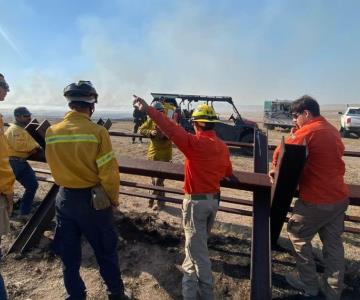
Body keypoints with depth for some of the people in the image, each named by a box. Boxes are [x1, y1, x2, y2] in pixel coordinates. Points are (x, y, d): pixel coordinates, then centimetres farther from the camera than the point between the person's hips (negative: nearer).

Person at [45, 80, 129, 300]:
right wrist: (114, 198, -1)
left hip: (65, 198, 4)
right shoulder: (97, 132, -18)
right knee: (106, 251, 16)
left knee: (69, 254, 20)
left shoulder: (51, 132, -5)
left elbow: (55, 167, 6)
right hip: (93, 199, -3)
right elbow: (109, 173, -16)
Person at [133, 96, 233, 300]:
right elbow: (228, 172, 15)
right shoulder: (223, 146, 2)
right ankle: (190, 272, 48)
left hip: (196, 201, -8)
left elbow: (172, 129, -29)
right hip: (214, 200, 8)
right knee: (198, 242, 27)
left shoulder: (195, 142, -20)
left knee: (198, 249, 6)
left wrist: (148, 109, -27)